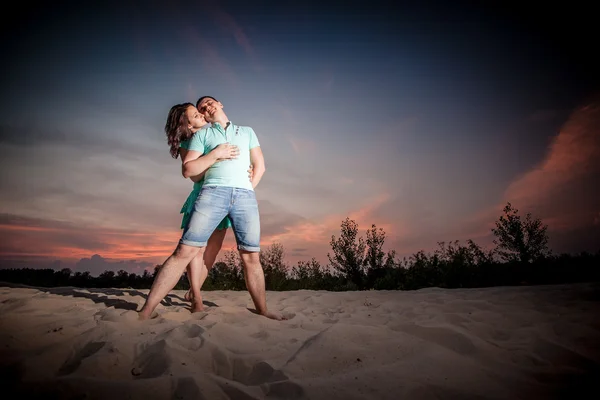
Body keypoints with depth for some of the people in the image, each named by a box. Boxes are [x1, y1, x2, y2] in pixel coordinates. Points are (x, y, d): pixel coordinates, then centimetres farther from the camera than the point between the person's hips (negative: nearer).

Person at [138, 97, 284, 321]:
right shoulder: (202, 135, 19)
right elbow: (187, 170, 8)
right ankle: (145, 312, -9)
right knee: (185, 251, -11)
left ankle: (262, 311, 10)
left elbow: (260, 165, 19)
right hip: (213, 192, -1)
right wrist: (215, 153, -1)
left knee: (251, 257, -1)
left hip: (246, 195, 2)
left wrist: (248, 189, 6)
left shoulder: (247, 132, 25)